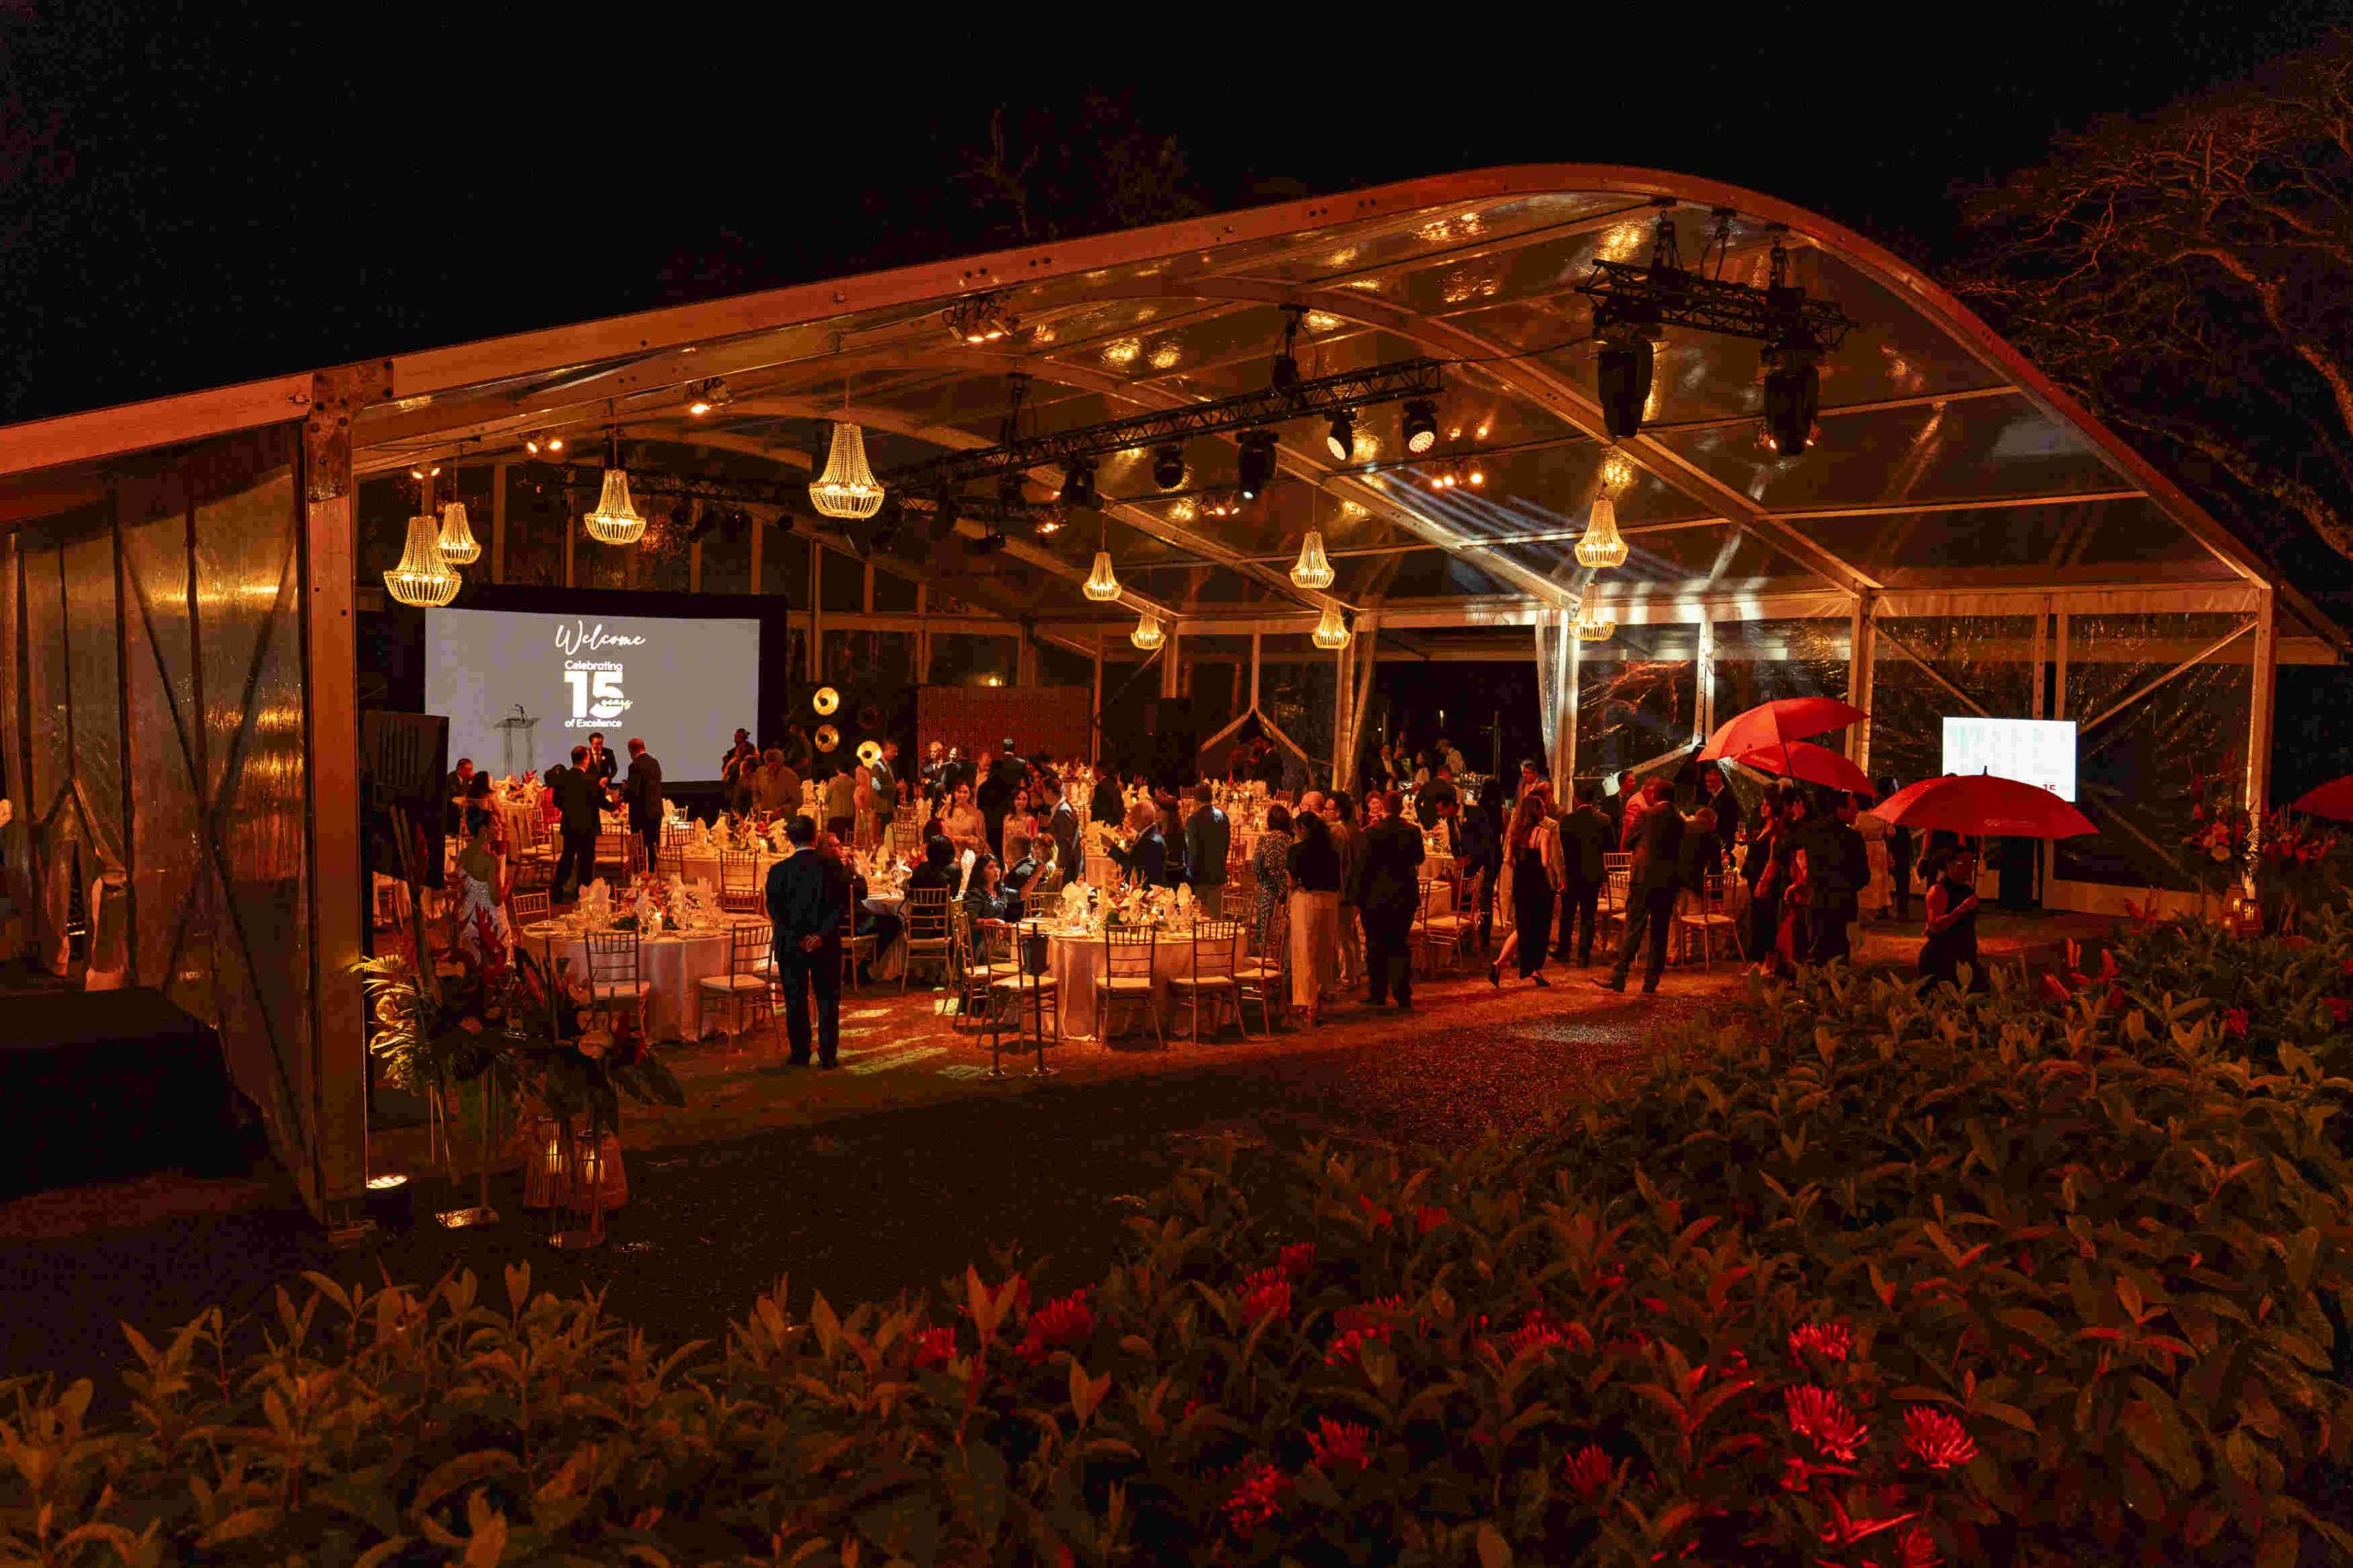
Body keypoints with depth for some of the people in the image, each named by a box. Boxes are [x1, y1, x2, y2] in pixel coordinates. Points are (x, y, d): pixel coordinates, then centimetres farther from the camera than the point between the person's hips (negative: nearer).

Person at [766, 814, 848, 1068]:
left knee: (795, 1000, 10)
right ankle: (827, 1055, 10)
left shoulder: (778, 871, -5)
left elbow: (774, 910, -8)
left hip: (790, 945, 0)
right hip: (826, 945, 0)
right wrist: (821, 934, -13)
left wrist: (797, 938, -8)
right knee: (827, 999, 9)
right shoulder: (832, 866, -6)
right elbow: (841, 903, -11)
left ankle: (800, 1054, 13)